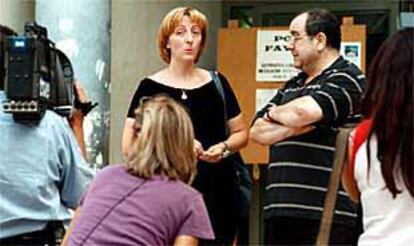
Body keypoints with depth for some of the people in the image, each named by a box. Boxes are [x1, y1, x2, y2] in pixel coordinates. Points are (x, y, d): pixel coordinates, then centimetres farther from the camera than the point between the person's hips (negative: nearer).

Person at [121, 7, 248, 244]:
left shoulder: (216, 83, 9)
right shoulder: (150, 87, 0)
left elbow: (241, 133, 16)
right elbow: (129, 145, -5)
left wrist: (224, 146, -5)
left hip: (217, 191, 3)